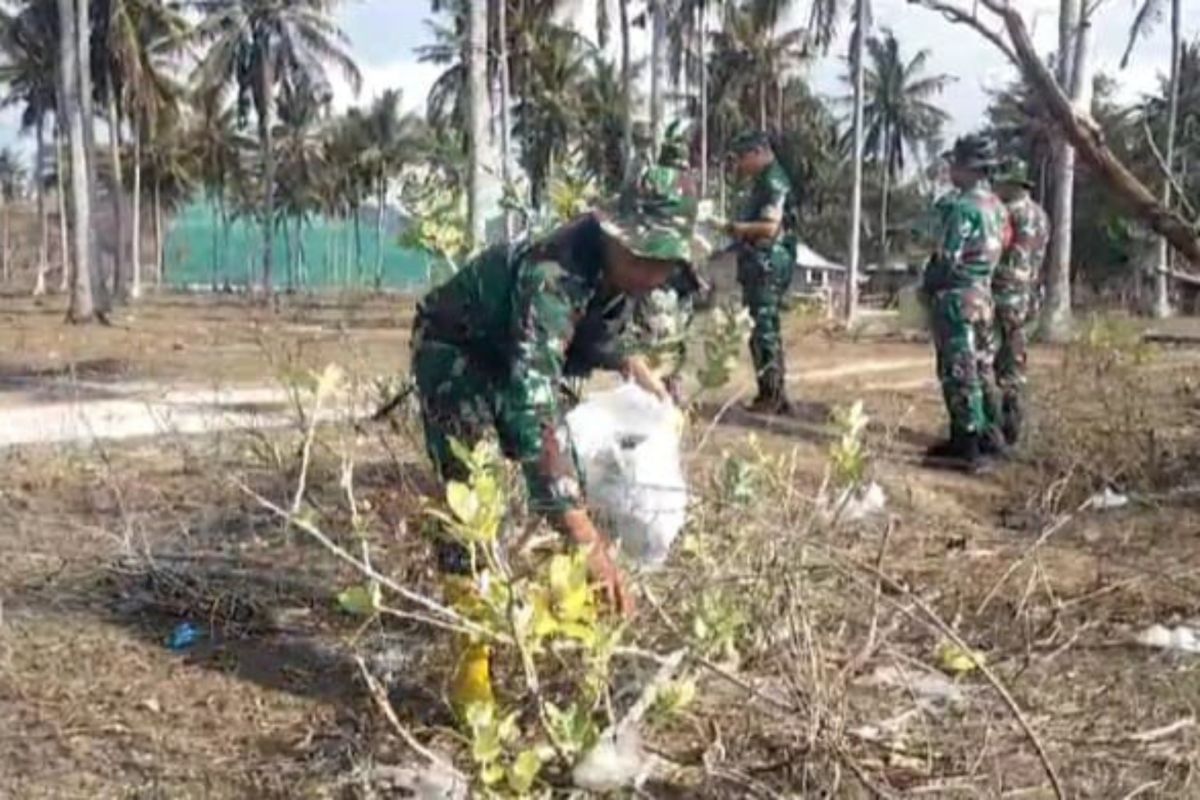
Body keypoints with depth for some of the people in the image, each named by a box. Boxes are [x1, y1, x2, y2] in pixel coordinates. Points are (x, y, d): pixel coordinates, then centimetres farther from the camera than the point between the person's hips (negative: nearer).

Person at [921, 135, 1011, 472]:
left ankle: (965, 446, -6)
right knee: (980, 367, 15)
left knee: (959, 371, -7)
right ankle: (986, 435, 23)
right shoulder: (996, 206, 11)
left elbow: (947, 258, -18)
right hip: (982, 295, 9)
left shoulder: (962, 206, -18)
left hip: (956, 298, -9)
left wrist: (926, 284, -1)